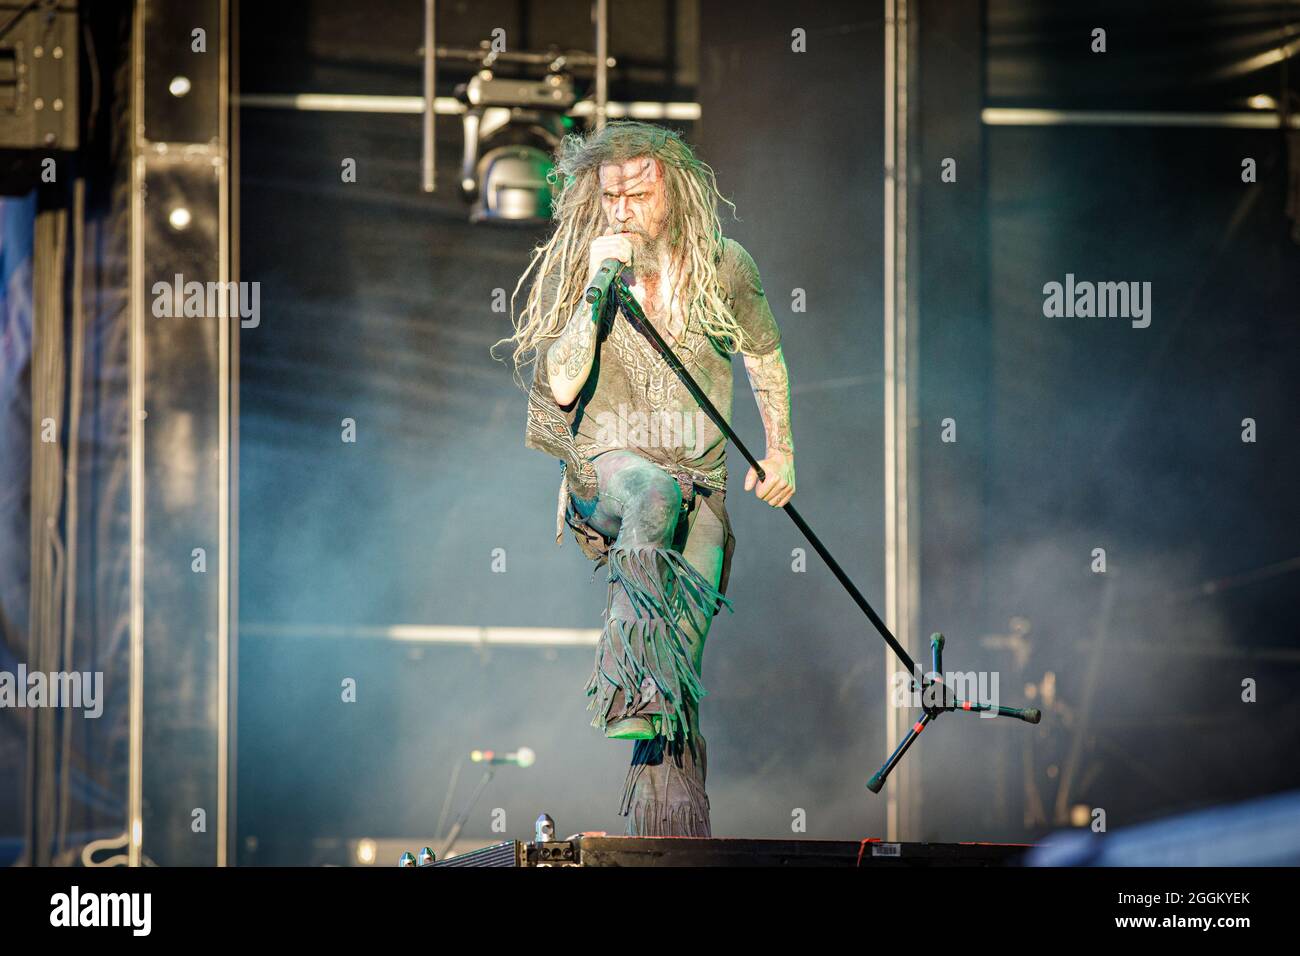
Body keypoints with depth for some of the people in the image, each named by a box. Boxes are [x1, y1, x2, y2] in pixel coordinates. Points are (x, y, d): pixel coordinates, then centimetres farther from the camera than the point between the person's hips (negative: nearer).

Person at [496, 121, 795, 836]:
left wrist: (779, 449, 17)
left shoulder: (723, 266, 3)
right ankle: (632, 688, -50)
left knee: (679, 663, -14)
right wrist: (597, 286, -20)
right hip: (607, 467, -2)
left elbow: (765, 355, 20)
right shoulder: (577, 267, -1)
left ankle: (668, 829, -14)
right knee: (655, 493, -39)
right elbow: (561, 386, -14)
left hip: (702, 489, 2)